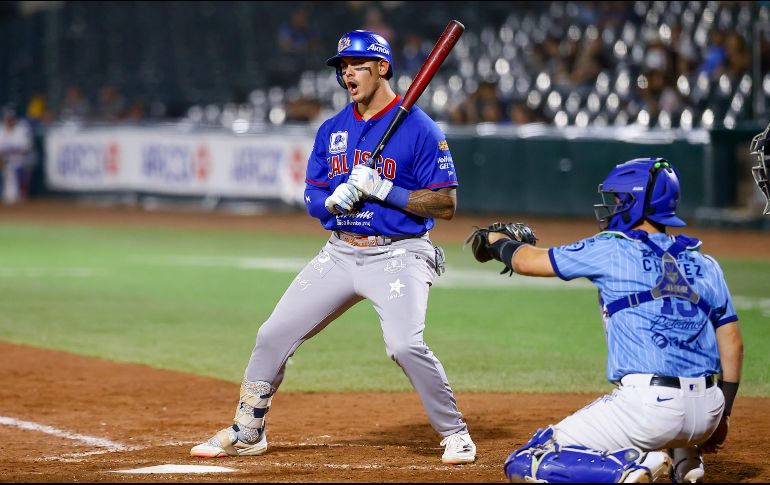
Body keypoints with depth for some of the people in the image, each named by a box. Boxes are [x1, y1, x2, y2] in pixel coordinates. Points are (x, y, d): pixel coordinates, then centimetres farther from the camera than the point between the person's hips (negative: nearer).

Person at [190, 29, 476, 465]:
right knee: (274, 335, 4)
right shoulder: (332, 130, 10)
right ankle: (247, 433, 21)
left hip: (398, 256, -6)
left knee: (405, 345, -26)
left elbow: (446, 204, -11)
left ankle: (455, 433, -6)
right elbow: (313, 199, 11)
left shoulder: (420, 129, -8)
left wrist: (384, 190, -20)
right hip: (340, 254, 6)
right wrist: (336, 197, -13)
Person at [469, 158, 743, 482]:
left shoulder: (612, 250, 0)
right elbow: (733, 345, 14)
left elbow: (528, 262, 8)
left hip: (649, 408, -6)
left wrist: (496, 240, 29)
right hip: (708, 411, 7)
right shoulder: (705, 265, 14)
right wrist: (723, 414, 23)